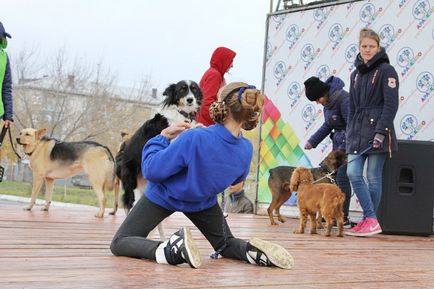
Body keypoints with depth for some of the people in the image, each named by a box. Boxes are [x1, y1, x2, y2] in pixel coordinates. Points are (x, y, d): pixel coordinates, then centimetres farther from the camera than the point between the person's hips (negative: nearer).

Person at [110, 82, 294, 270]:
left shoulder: (194, 138, -39)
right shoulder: (246, 149, -21)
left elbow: (152, 171, -31)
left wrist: (163, 137, -18)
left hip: (163, 197, -4)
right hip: (204, 202, 4)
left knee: (120, 243, 2)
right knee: (225, 243, 24)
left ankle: (170, 250, -25)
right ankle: (253, 250, -13)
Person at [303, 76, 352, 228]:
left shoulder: (343, 99, -22)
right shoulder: (327, 101, 6)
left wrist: (343, 149, -23)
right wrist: (312, 141, 11)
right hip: (338, 140, 9)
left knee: (341, 176, -10)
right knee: (333, 175, 8)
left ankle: (344, 218, -5)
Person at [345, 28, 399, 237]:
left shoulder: (386, 71, -3)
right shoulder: (356, 74, 18)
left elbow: (391, 104, -11)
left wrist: (380, 132, -18)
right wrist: (350, 133, 13)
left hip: (377, 130, -6)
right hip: (357, 132, 6)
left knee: (373, 177, -3)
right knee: (353, 174, -5)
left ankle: (370, 221, 4)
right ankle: (371, 220, -1)